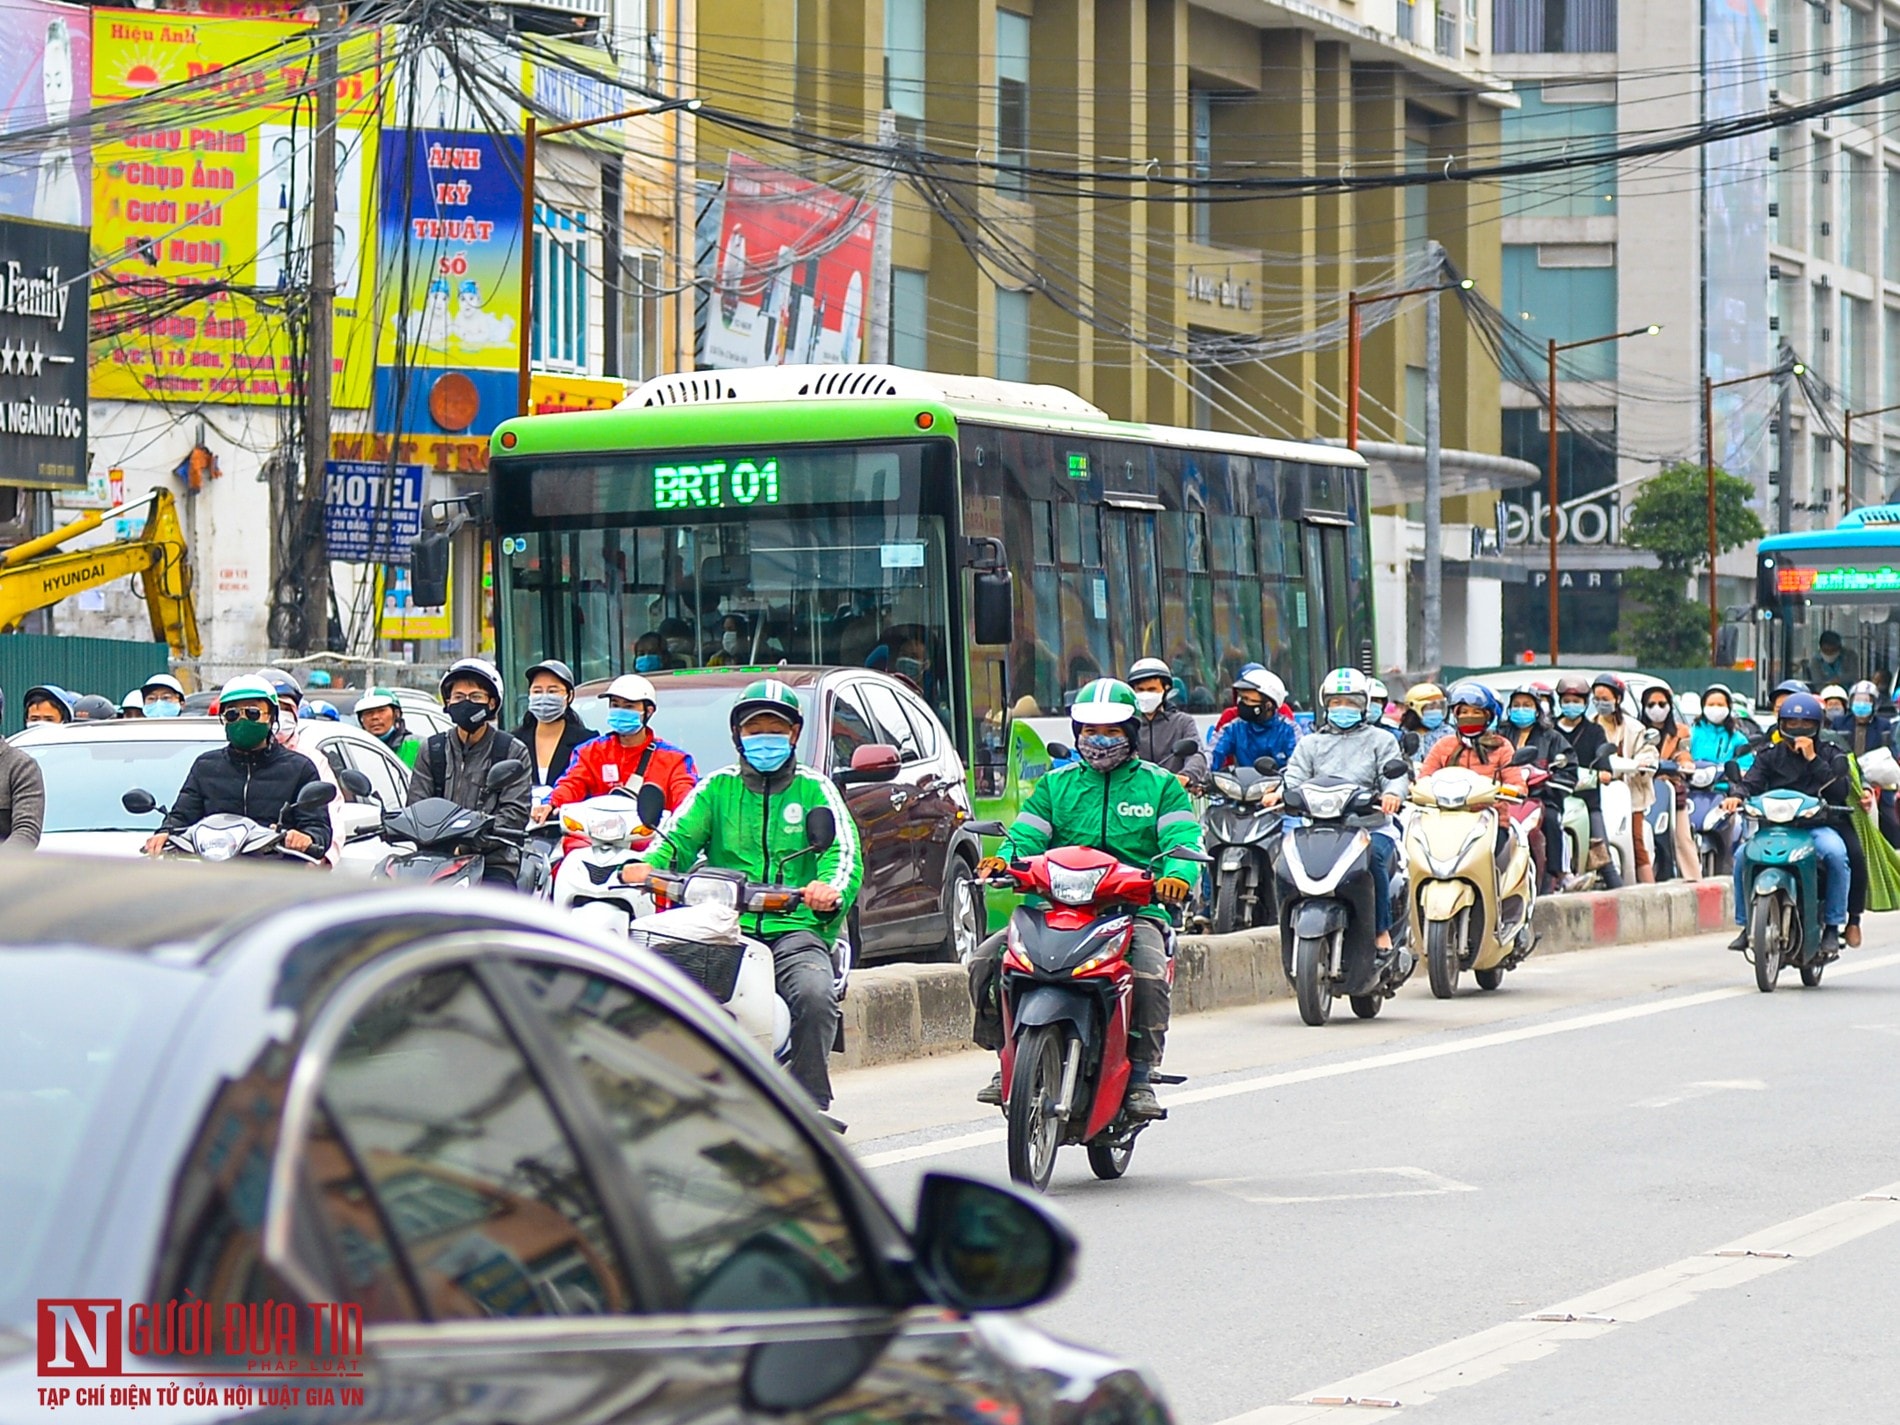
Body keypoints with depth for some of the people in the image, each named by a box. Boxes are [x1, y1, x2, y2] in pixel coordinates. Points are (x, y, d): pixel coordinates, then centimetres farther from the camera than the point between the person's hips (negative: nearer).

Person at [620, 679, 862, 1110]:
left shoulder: (815, 789, 15)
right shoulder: (718, 787, 20)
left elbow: (844, 849, 1)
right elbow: (678, 836, 6)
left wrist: (832, 889, -24)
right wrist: (649, 865, -18)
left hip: (795, 926, -1)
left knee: (815, 995, -33)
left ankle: (811, 1104, -22)